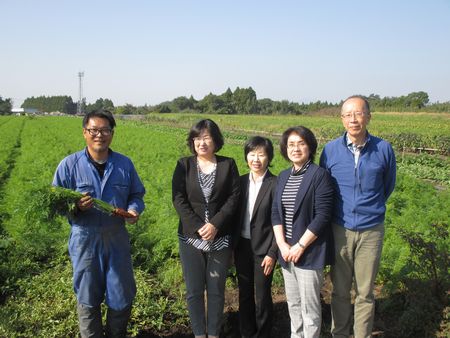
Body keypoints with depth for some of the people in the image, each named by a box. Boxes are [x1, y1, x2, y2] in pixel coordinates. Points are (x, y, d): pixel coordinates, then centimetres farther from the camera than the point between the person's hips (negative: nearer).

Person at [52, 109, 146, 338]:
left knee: (122, 297, 12)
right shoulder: (70, 165, -6)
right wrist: (75, 207, -22)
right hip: (85, 240, -2)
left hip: (117, 239, 2)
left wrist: (134, 209, -12)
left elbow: (136, 195, 10)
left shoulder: (124, 164, 1)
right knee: (88, 299, 13)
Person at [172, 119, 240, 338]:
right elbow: (178, 199, -4)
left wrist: (215, 224, -16)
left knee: (216, 289, 8)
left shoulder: (228, 164, 2)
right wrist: (198, 227, -15)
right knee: (194, 290, 6)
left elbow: (234, 197, -3)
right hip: (191, 237, 1)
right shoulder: (184, 165, 3)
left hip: (220, 238, 0)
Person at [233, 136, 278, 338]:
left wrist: (272, 253, -13)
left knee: (262, 296, 8)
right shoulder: (241, 181, 3)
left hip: (263, 248, -4)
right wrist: (231, 246, 6)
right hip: (242, 246, 5)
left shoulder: (275, 184, -11)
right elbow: (235, 214, 8)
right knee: (244, 294, 17)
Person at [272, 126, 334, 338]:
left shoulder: (319, 174, -11)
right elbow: (276, 212, 7)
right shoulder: (283, 176, 9)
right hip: (287, 251, 6)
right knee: (293, 303, 18)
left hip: (309, 252, -6)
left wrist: (300, 246, -16)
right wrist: (282, 244, -6)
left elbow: (323, 216, -16)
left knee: (309, 305, 4)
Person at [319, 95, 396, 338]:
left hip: (371, 230, 0)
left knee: (365, 293, 9)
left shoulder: (383, 149, -6)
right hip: (340, 229, 1)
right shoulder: (330, 150, -5)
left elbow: (387, 186, 12)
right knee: (340, 291, 12)